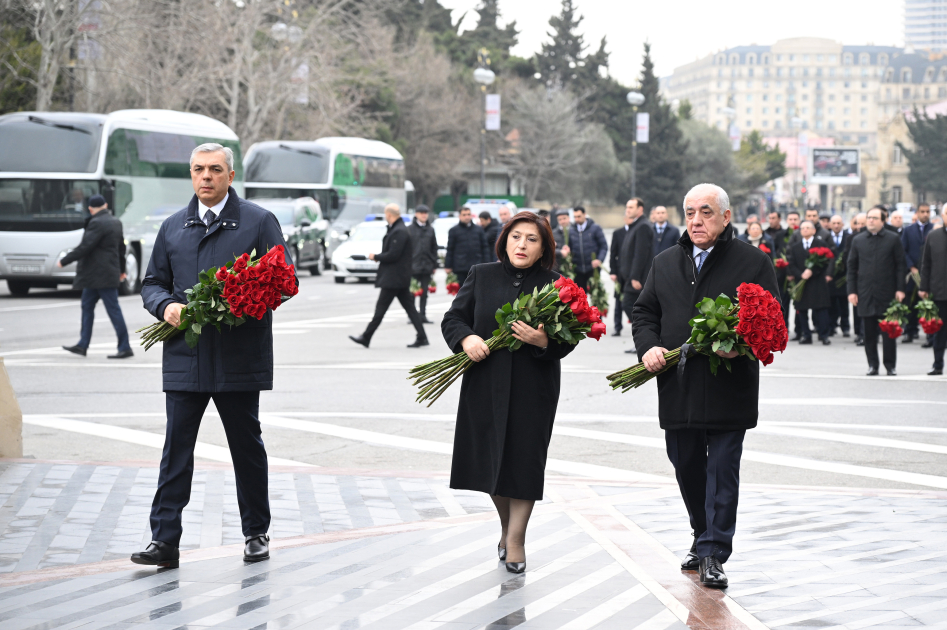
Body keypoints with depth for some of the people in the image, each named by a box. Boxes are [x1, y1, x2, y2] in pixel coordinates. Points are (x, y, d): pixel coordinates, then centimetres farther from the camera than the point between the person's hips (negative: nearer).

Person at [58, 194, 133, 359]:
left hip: (102, 276, -10)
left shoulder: (97, 223, -16)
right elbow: (121, 247, 21)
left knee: (113, 310, -7)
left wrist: (64, 261, -12)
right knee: (87, 306, 13)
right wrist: (121, 269, 32)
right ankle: (82, 345, 15)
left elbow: (85, 247, -20)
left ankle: (125, 348, -5)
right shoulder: (115, 222, 12)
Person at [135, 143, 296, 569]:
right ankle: (164, 541, -2)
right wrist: (165, 306, -6)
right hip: (184, 357, 2)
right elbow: (153, 283, 17)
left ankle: (256, 534, 21)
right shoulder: (173, 227, 13)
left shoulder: (259, 221, 3)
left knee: (247, 446, 8)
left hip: (240, 357, -2)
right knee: (176, 449, -2)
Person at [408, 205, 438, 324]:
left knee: (424, 292, 5)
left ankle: (423, 315, 10)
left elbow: (434, 248, 13)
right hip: (413, 264, -3)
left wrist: (434, 265, 8)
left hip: (426, 265, 3)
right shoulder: (410, 229, -1)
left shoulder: (430, 229, 10)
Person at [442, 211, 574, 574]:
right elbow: (453, 318, 7)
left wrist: (544, 342, -23)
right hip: (485, 384, 2)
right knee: (489, 457, 7)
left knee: (524, 458, -2)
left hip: (533, 389, -2)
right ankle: (506, 524, 31)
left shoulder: (554, 286, 0)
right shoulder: (481, 277, 6)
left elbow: (568, 340, -2)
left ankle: (516, 537, 10)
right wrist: (466, 339, -13)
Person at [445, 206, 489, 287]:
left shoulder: (479, 229, 11)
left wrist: (486, 264, 3)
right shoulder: (454, 231, 5)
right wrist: (448, 266, -1)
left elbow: (484, 247, 12)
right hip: (461, 267, -2)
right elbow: (450, 249, 4)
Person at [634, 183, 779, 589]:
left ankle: (713, 554, 2)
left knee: (722, 470, -3)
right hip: (677, 387, 5)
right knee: (686, 467, 13)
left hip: (728, 387, -4)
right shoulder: (665, 263, 13)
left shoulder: (754, 263, -1)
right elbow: (644, 311, 16)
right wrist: (648, 346, -3)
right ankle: (704, 539, 30)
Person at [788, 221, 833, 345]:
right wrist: (800, 275, -11)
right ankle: (806, 335, 8)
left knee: (821, 309, -6)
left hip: (818, 283, -3)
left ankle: (824, 335, -3)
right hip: (801, 283, 3)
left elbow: (825, 261, -3)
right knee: (802, 309, 1)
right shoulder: (795, 247, 15)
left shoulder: (822, 244, 6)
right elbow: (792, 265, 7)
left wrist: (811, 271, -14)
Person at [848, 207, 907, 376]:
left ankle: (890, 365, 9)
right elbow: (852, 267, 10)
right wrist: (852, 291, 3)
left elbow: (900, 265, 2)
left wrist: (900, 289, -5)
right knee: (869, 332, 4)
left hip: (887, 292, -2)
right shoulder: (858, 240, 9)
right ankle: (872, 365, 11)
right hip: (865, 294, 2)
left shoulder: (893, 239, 2)